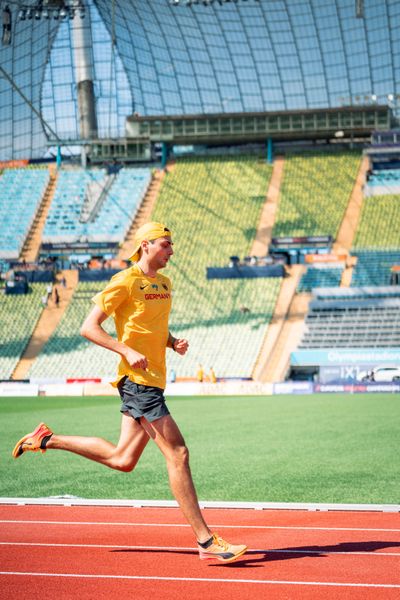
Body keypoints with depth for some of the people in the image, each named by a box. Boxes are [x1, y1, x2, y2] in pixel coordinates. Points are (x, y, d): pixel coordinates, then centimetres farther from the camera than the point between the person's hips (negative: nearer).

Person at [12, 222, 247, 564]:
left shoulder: (164, 283, 16)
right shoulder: (125, 282, -9)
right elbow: (89, 327, -9)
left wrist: (174, 342, 7)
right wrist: (128, 351, -20)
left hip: (153, 380, 9)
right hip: (138, 379, -9)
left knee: (122, 459, 13)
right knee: (178, 453, -11)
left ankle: (47, 440, 27)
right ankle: (206, 541, -7)